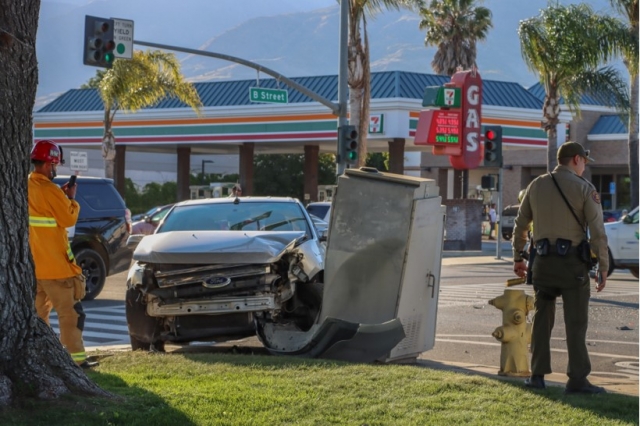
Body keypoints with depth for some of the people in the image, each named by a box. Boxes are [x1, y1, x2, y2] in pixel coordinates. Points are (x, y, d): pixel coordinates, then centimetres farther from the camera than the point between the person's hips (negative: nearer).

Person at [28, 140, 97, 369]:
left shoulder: (27, 188, 6)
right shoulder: (50, 190, -19)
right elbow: (68, 219, -13)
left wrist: (61, 196, 10)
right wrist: (70, 198, 1)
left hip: (33, 263, 8)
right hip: (54, 264, -8)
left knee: (38, 310, 14)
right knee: (69, 311, -3)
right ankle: (77, 357, -4)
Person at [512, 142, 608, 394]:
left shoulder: (537, 185, 9)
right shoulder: (584, 188, -5)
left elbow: (520, 225, 13)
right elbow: (597, 232, -8)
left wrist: (518, 258, 23)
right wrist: (603, 269, -3)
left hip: (543, 262, 4)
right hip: (573, 262, -4)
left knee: (542, 319, 12)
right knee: (576, 323, -1)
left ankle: (537, 375, 12)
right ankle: (577, 380, -2)